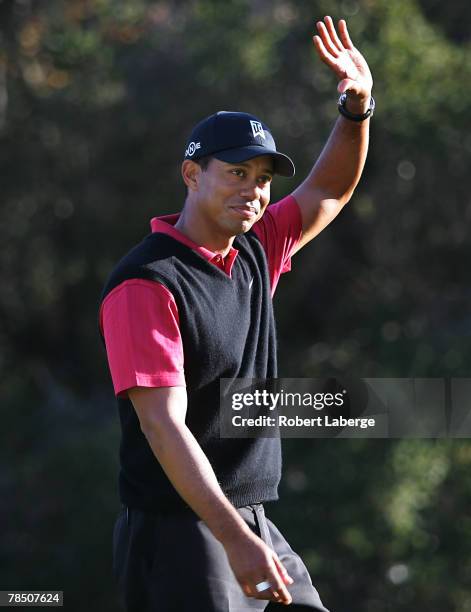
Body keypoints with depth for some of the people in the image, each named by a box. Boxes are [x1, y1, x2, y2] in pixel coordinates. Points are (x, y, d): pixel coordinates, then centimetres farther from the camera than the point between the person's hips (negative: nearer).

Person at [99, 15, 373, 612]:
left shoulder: (255, 255, 11)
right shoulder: (145, 285, -14)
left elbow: (327, 192, 25)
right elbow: (163, 427, -22)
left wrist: (357, 106, 6)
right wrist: (235, 539, -30)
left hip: (253, 526, 8)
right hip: (178, 534, -8)